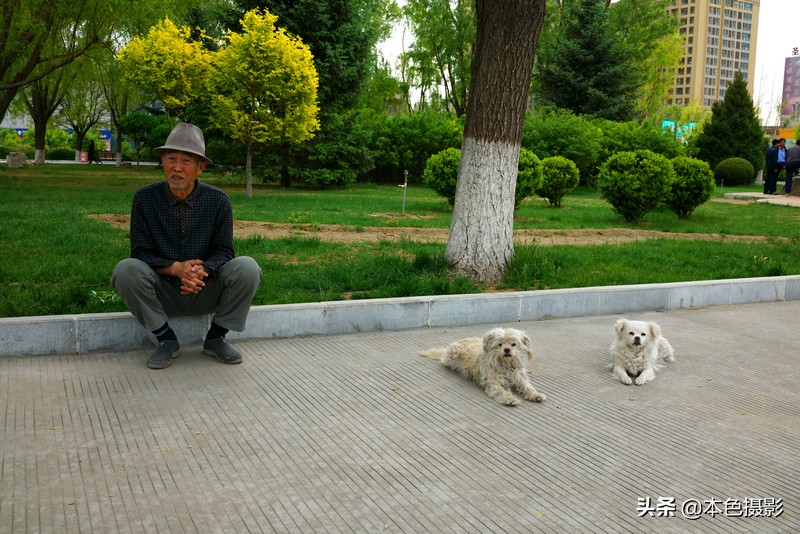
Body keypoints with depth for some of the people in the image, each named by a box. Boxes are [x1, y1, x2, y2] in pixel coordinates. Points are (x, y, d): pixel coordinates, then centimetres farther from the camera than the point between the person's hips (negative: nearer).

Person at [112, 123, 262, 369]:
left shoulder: (218, 200, -6)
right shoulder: (144, 198, -7)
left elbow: (223, 252, -6)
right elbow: (141, 253, -8)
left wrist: (202, 270, -29)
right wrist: (176, 268, -28)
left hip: (206, 291, 1)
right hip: (163, 293, 0)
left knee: (247, 267, -25)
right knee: (126, 269, -29)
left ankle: (215, 338, -4)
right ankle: (166, 340, -9)